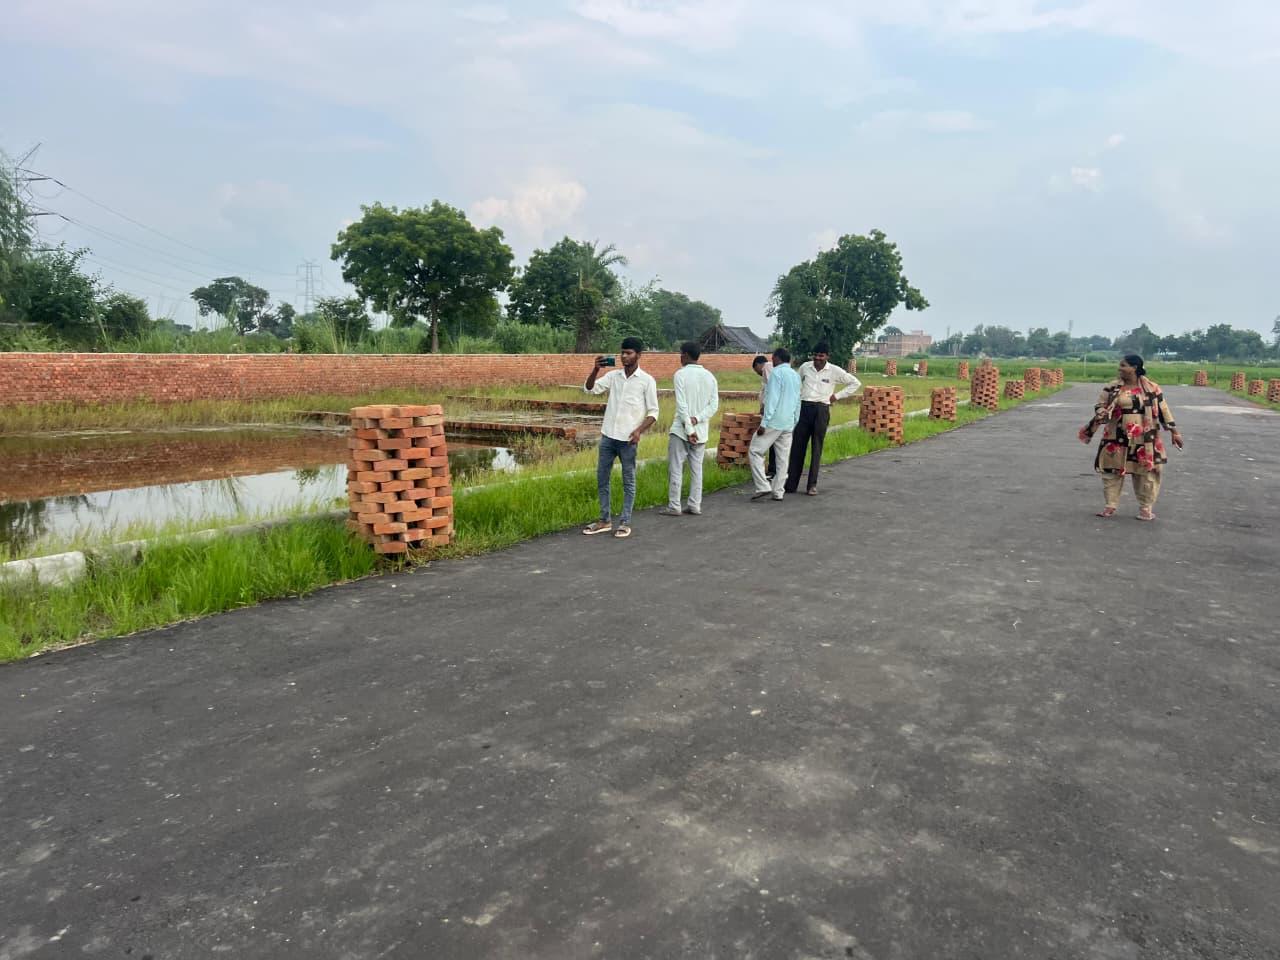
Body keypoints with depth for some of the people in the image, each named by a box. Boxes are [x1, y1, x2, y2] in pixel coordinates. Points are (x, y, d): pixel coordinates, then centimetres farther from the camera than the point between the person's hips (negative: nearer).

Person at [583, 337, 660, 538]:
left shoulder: (647, 381, -4)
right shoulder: (613, 376, 8)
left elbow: (653, 412, -4)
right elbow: (590, 388, 2)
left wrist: (639, 430, -18)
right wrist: (596, 369, -13)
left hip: (628, 439, -5)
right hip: (607, 436, 5)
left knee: (628, 482, 4)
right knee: (602, 479, 9)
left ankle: (625, 523, 12)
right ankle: (605, 520, 20)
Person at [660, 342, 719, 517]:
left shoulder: (681, 374, -10)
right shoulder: (710, 376, 7)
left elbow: (682, 405, -16)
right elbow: (714, 405, 0)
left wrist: (689, 429, -15)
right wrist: (697, 419, -10)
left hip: (681, 430, -5)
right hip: (701, 431, 5)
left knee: (675, 469, 2)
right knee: (697, 469, 10)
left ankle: (674, 506, 3)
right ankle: (694, 506, 11)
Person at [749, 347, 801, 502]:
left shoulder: (777, 372, -9)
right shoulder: (796, 375, 15)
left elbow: (772, 399, -16)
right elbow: (797, 402, 18)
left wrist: (764, 423, -16)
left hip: (774, 422, -8)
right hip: (789, 424, 8)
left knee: (755, 451, -1)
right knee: (782, 458, 9)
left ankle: (763, 487, -9)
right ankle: (778, 492, 11)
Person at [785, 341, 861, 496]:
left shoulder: (834, 371, 0)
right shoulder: (804, 367, 7)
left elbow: (856, 383, 8)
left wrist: (837, 396, 2)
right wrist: (798, 399, 12)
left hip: (821, 410, -2)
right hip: (803, 408, 2)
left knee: (817, 448, 2)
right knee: (797, 447, 0)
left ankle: (812, 485, 8)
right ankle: (791, 484, 5)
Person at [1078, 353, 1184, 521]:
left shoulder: (1151, 388, -2)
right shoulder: (1112, 387, 0)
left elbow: (1163, 409, 4)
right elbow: (1100, 405, 6)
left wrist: (1174, 431, 5)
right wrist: (1101, 414, -19)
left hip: (1143, 439, -1)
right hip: (1117, 438, 1)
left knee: (1146, 472, 4)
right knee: (1113, 470, 4)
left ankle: (1145, 508, 16)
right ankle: (1110, 506, 15)